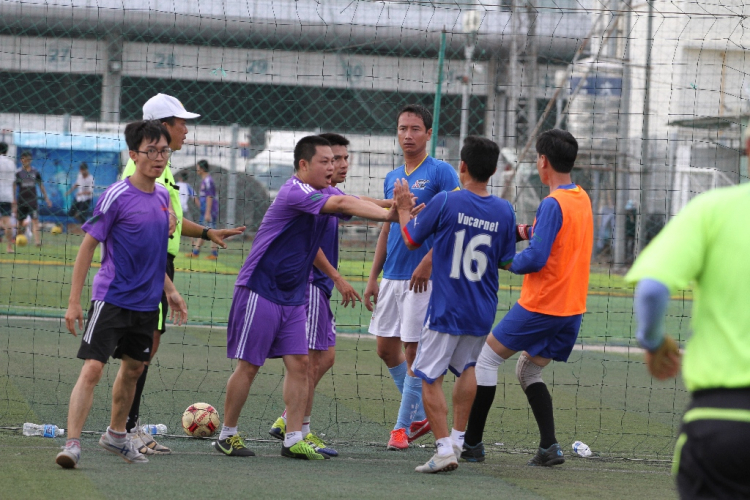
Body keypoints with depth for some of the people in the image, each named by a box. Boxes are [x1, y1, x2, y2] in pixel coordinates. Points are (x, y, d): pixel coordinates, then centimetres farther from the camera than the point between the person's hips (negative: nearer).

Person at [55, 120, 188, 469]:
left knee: (133, 369, 18)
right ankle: (72, 444, -15)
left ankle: (116, 435, 37)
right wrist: (73, 302, -12)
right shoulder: (117, 197, -13)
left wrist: (170, 291, 21)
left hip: (147, 302, 7)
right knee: (92, 368, -14)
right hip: (112, 299, -7)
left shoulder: (162, 195, 8)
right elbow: (87, 246, -10)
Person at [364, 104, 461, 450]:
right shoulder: (392, 178, 14)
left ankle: (402, 427, 4)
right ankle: (420, 415, 23)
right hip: (392, 277, 7)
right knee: (386, 347, 9)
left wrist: (428, 262, -20)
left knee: (414, 351, -4)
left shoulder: (441, 173, -7)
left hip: (423, 278, -7)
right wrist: (373, 278, 15)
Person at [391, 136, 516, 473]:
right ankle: (458, 437, 28)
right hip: (483, 313, 5)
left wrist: (403, 208, 15)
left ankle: (445, 448, -11)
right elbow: (507, 261, 8)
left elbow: (411, 240, -2)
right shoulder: (504, 211, -3)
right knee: (466, 368, 26)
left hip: (446, 311, -5)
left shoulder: (446, 202, -14)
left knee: (430, 377, 1)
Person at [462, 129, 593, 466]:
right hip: (572, 308, 8)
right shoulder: (582, 199, 9)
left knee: (485, 359, 5)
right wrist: (528, 231, 11)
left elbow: (536, 258, -21)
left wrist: (506, 262, -4)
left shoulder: (553, 204, -17)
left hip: (540, 306, -8)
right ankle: (549, 447, 4)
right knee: (528, 371, 19)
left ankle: (471, 442, 7)